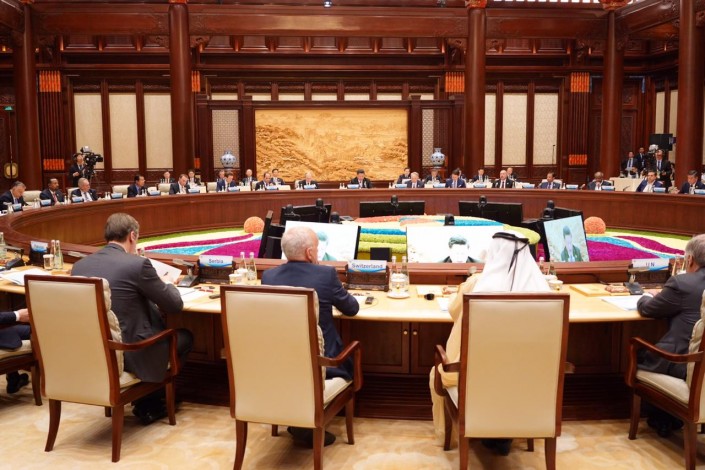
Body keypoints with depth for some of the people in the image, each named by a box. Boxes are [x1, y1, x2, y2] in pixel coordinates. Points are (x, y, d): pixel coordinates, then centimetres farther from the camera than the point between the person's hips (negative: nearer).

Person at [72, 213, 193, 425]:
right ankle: (148, 404, 28)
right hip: (130, 354, -7)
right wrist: (168, 284, 13)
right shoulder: (137, 264, -17)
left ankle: (147, 401, 30)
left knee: (157, 327, 30)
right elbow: (175, 305, -8)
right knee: (184, 336, 19)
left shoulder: (79, 265, 2)